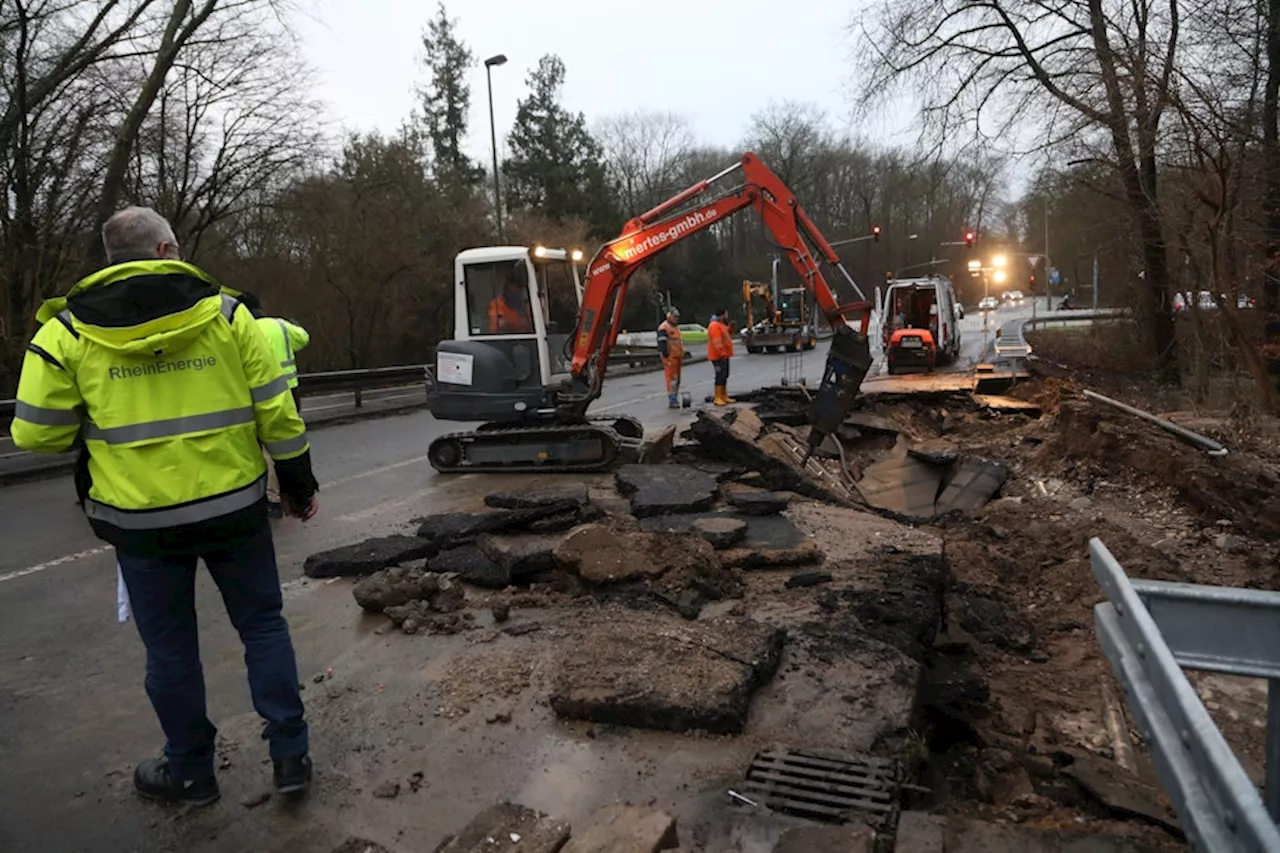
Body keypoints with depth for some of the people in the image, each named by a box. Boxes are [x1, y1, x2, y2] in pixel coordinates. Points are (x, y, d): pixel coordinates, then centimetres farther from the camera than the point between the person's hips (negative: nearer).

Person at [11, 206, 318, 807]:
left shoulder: (67, 332, -4)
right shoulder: (225, 313, -4)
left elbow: (37, 433, -2)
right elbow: (276, 412, -4)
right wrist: (298, 482, 7)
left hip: (141, 516, 0)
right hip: (234, 505, 0)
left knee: (170, 647, 15)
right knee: (262, 624, 15)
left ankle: (190, 772, 31)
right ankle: (290, 755, 20)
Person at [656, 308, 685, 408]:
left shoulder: (676, 327, 23)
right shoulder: (664, 327, -9)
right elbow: (662, 343, -16)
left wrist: (681, 358, 26)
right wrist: (666, 356, -22)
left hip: (678, 357, 10)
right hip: (670, 357, -9)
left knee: (677, 380, 11)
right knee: (672, 379, -11)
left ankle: (675, 400, 18)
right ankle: (672, 401, -11)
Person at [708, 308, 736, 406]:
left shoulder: (721, 325, 16)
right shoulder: (715, 326, -17)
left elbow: (726, 336, 25)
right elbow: (716, 342, -24)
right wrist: (721, 354, -25)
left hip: (724, 355, 11)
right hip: (719, 357, -11)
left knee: (725, 376, 14)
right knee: (720, 376, -10)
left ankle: (724, 396, 21)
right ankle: (718, 398, -8)